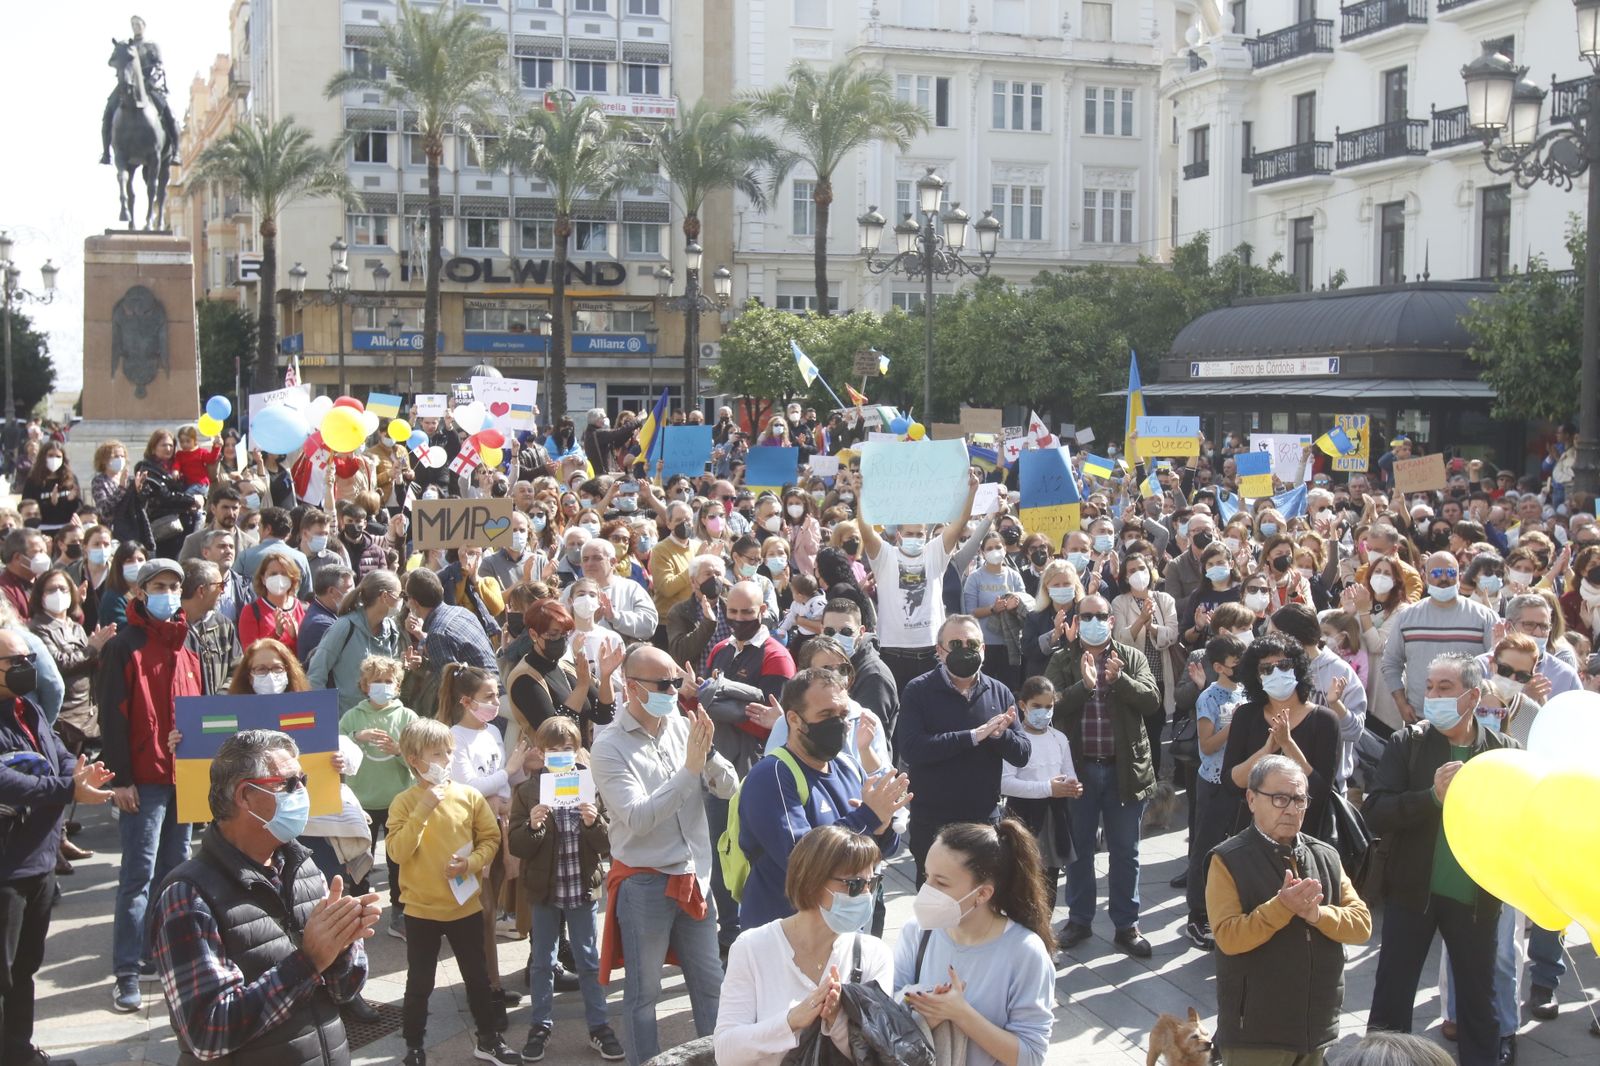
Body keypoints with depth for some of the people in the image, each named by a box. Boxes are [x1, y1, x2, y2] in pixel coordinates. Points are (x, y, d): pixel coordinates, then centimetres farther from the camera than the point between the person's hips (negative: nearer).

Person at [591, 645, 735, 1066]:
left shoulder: (682, 725, 0)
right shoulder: (609, 747, -13)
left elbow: (727, 788, 0)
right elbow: (639, 818, -22)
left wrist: (708, 751, -19)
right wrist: (690, 768, -24)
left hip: (693, 877, 5)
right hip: (644, 883, -5)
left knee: (711, 983, 16)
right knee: (643, 992, 7)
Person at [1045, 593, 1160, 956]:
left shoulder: (1132, 658, 4)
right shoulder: (1061, 661, 2)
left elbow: (1151, 700, -8)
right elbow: (1051, 704, -11)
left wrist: (1118, 679, -23)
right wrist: (1084, 684, -25)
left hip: (1125, 769, 0)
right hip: (1077, 768, 0)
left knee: (1125, 852, 8)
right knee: (1079, 849, 12)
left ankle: (1127, 925, 19)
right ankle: (1079, 919, 26)